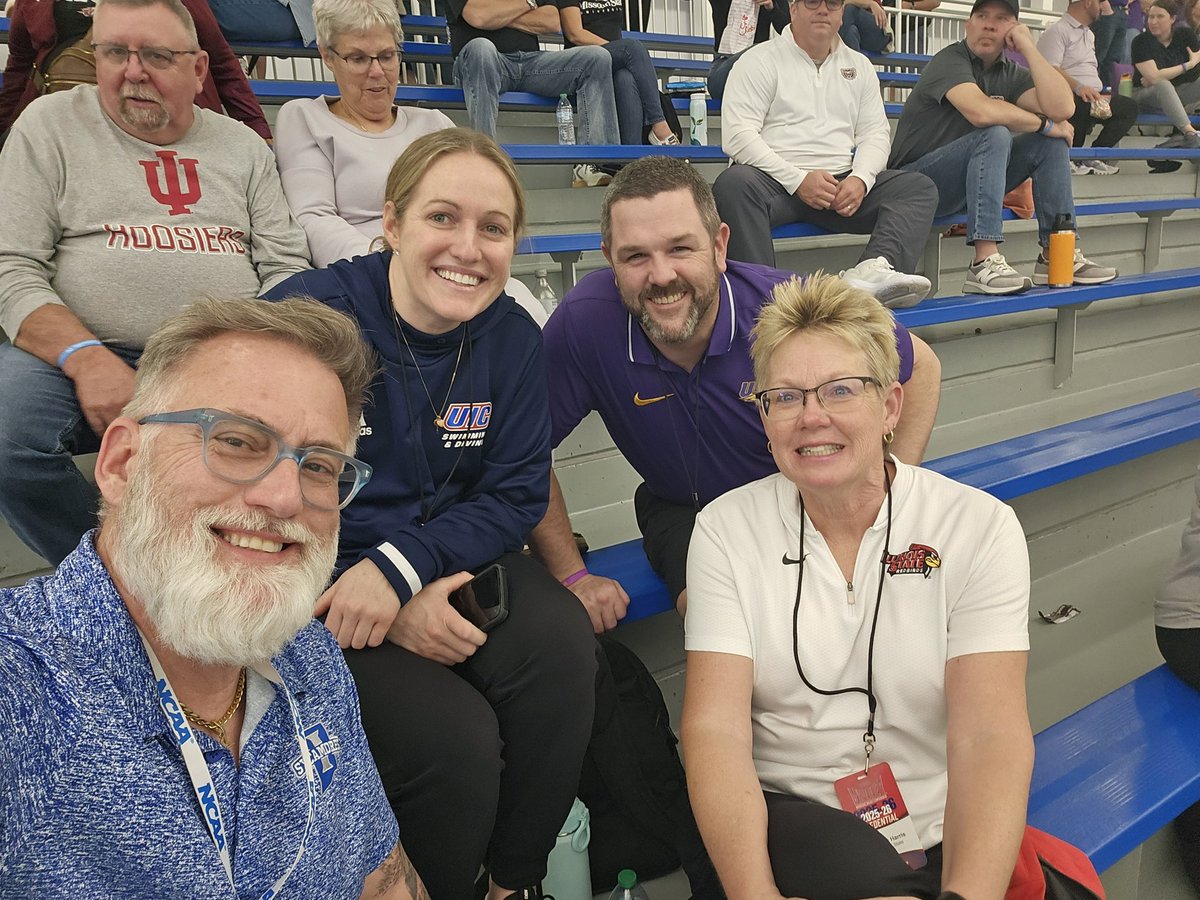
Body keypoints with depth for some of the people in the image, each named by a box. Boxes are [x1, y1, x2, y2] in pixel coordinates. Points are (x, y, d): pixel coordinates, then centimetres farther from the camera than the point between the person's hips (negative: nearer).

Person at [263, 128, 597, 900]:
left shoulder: (514, 338, -2)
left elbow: (517, 494, -2)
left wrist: (400, 568, -20)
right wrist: (401, 606, -18)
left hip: (452, 558, 4)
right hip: (319, 584, -3)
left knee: (561, 645, -25)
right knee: (453, 740, -25)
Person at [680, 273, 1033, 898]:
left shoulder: (980, 528, -4)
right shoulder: (725, 530, -2)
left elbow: (990, 736, -13)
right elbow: (715, 728, -11)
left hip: (949, 838, 3)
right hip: (785, 817, -2)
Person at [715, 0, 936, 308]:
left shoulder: (859, 66, 21)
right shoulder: (760, 60, 4)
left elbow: (875, 133, 15)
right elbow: (737, 135, -8)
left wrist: (860, 179, -9)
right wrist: (798, 180, -18)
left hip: (844, 186, 5)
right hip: (776, 180, -4)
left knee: (920, 188, -15)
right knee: (734, 184, -36)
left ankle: (874, 269, -42)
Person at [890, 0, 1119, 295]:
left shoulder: (1011, 72, 9)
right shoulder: (949, 60, -10)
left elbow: (1063, 109, -8)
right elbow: (981, 111, -30)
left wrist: (1029, 48, -7)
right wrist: (1045, 124, -16)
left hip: (973, 183, 7)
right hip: (919, 181, -7)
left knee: (1050, 142, -4)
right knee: (995, 135, -29)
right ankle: (985, 263, -38)